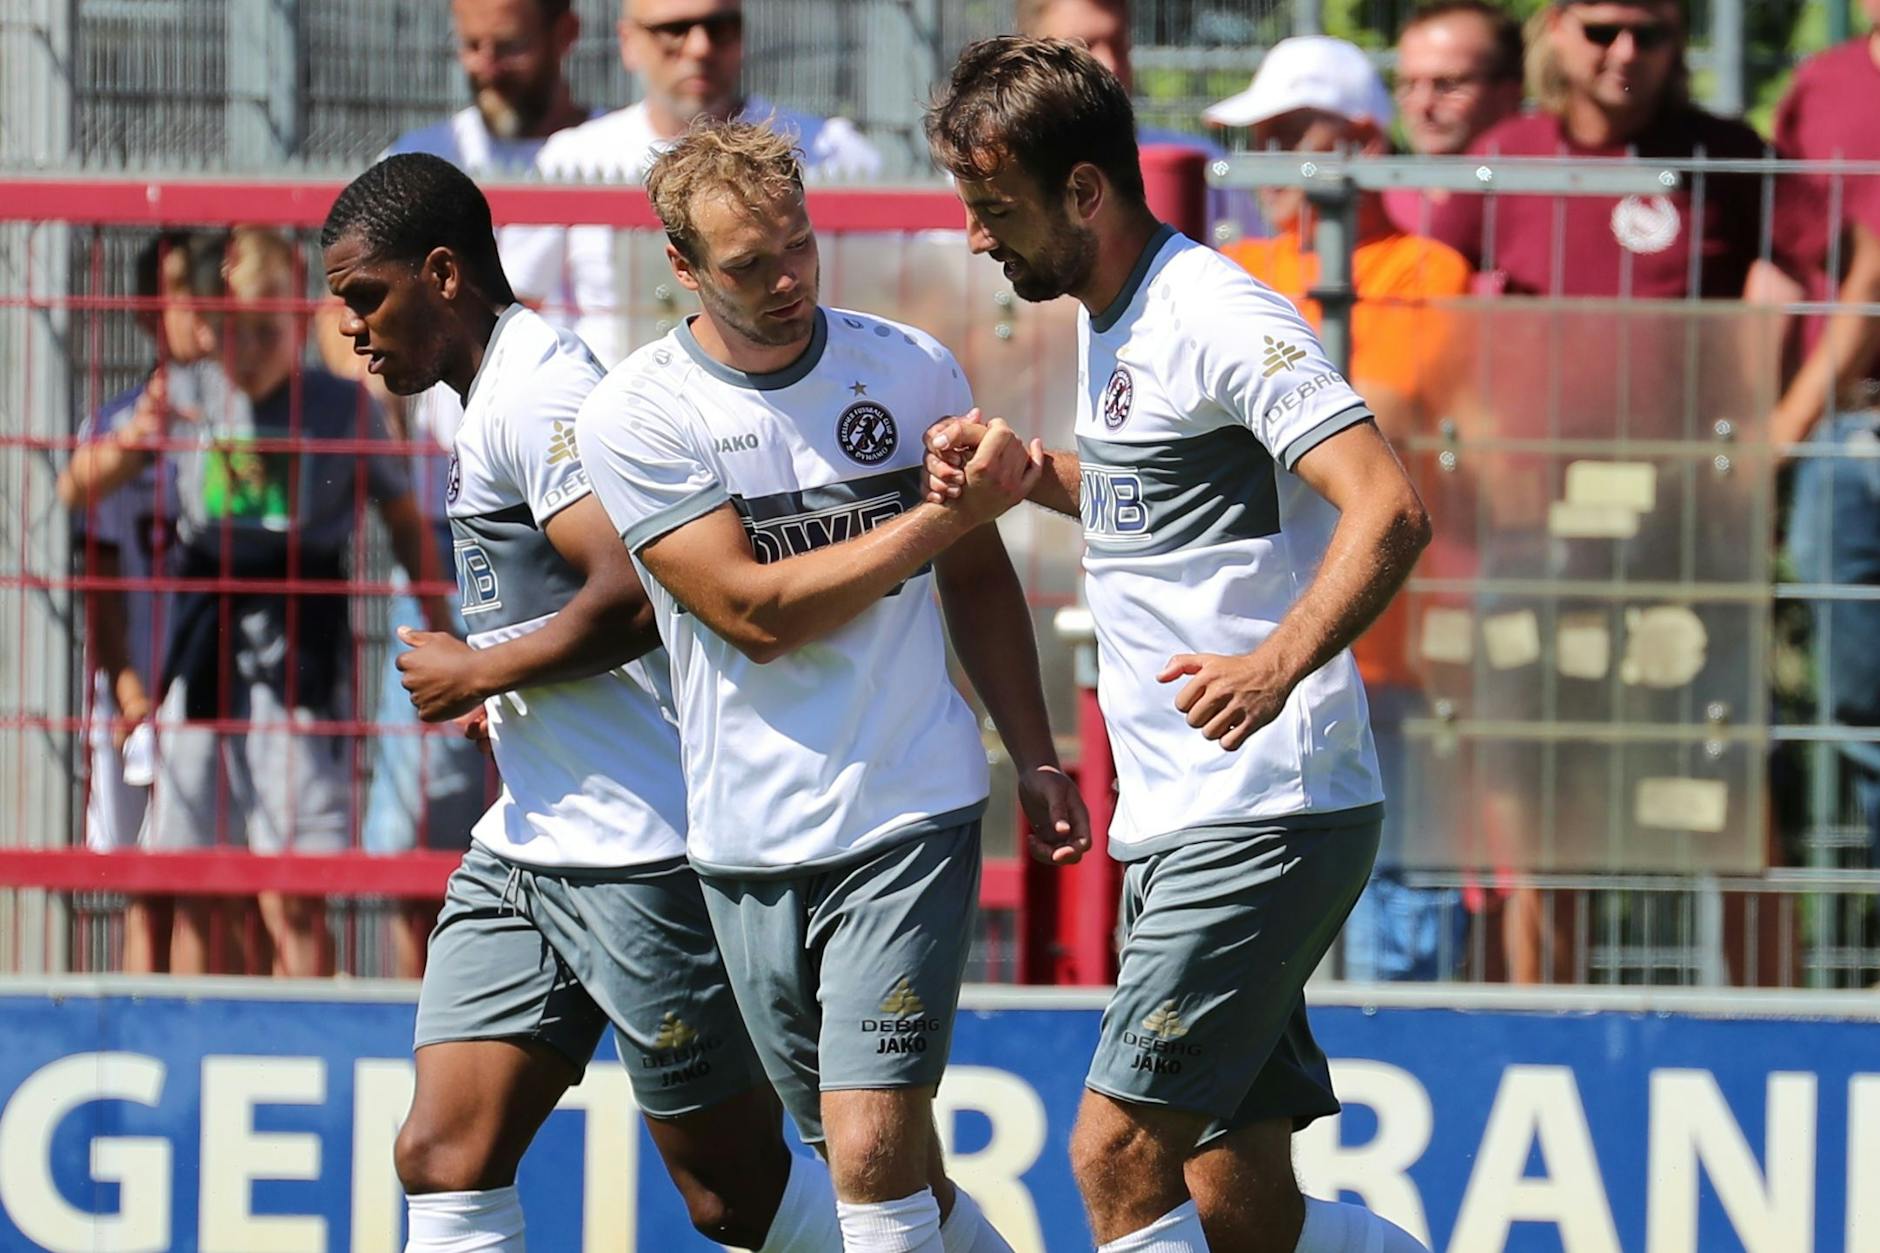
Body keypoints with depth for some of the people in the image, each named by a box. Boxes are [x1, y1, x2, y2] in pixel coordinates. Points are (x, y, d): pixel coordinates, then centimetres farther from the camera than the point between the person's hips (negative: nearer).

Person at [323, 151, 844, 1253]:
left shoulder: (537, 390, -14)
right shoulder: (502, 396, 18)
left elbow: (634, 596, -24)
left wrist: (477, 675, -12)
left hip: (644, 855, -10)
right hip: (524, 852, 10)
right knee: (445, 1158, -3)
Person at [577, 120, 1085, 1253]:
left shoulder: (911, 368, 2)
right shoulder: (634, 415, -6)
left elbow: (978, 577, 16)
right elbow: (754, 612, -14)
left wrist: (1035, 754, 11)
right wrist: (948, 512, -15)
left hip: (910, 819, -1)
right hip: (751, 847, 1)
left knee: (874, 1147, -16)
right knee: (867, 1159, 9)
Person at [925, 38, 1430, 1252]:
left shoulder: (1218, 319, -14)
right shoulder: (1110, 322, 15)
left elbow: (1389, 510, -24)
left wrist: (1277, 666, -37)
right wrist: (1026, 473, 15)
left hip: (1269, 815, -10)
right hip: (1177, 829, 10)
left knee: (1119, 1150, -14)